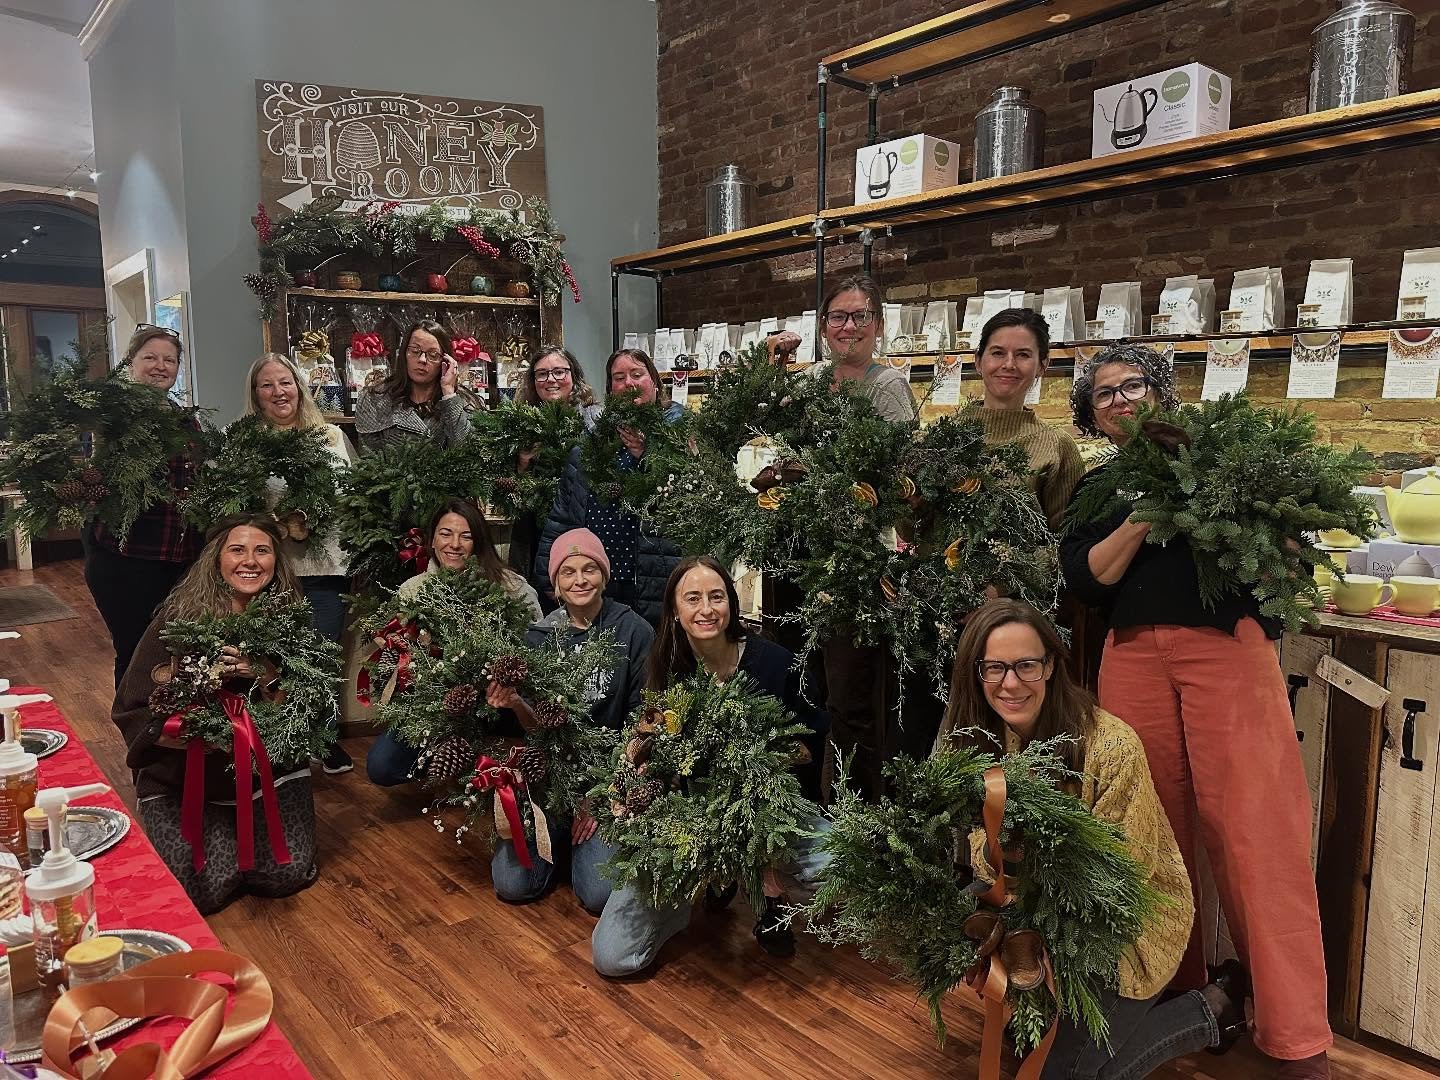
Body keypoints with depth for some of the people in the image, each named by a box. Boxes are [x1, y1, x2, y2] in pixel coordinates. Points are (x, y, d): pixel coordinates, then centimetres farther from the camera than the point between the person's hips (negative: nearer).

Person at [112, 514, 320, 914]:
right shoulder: (178, 619, -10)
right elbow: (132, 711, -9)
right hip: (183, 777, -2)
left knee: (288, 874, -12)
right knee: (202, 890, -16)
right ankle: (219, 834, 18)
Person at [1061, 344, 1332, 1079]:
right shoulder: (1094, 490, 17)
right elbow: (1083, 579, 2)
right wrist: (1145, 517, -10)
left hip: (1228, 648, -2)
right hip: (1136, 659, 2)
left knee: (1256, 826, -7)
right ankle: (1171, 993, 20)